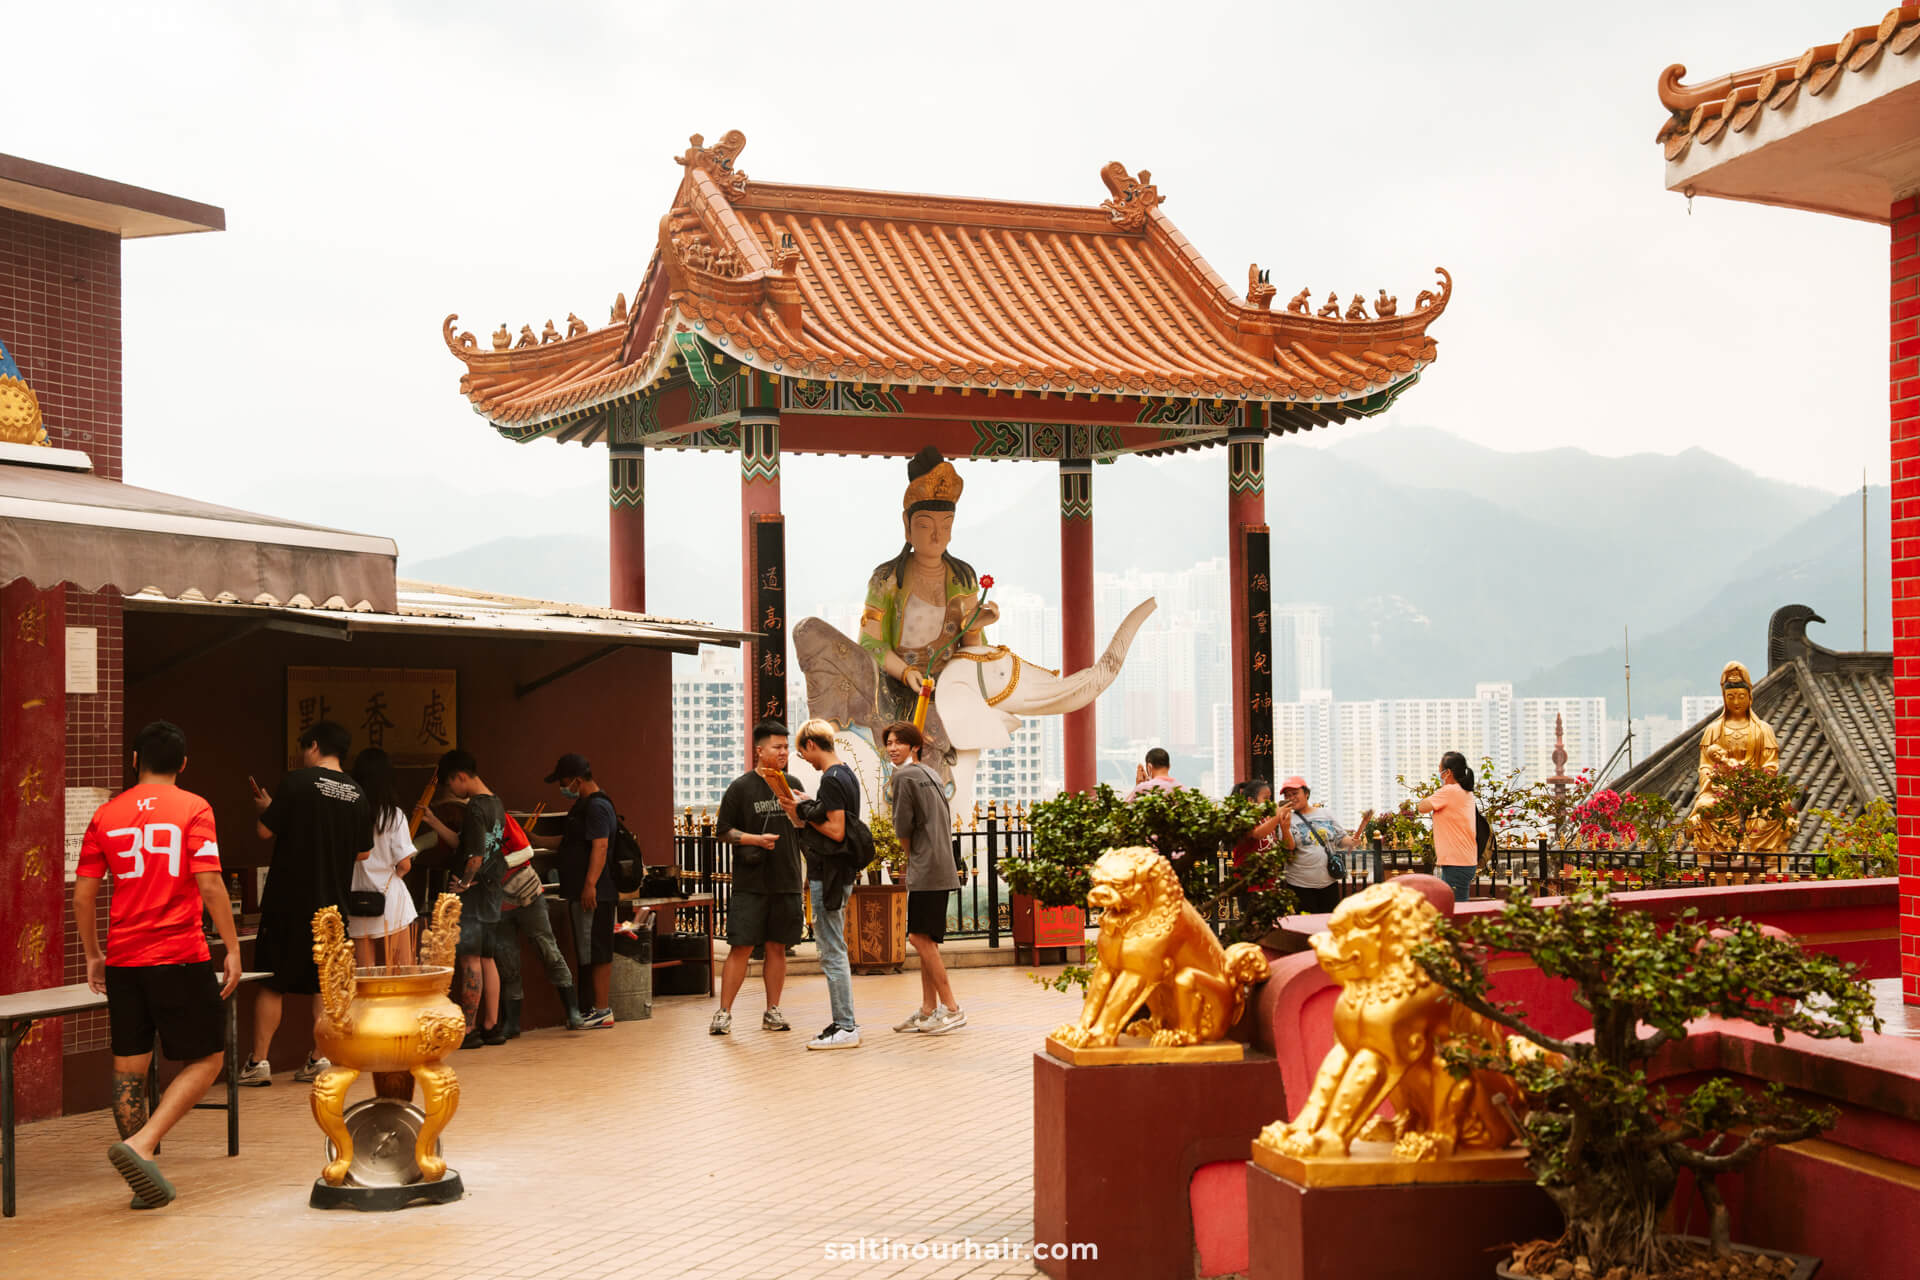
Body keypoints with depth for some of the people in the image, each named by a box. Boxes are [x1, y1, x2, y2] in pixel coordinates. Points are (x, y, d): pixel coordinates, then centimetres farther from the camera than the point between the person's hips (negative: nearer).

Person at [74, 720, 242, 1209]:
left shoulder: (106, 815, 7)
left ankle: (145, 1179, 14)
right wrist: (232, 948, -4)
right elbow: (210, 885, -12)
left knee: (129, 1067, 10)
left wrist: (92, 955, 18)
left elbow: (83, 894, 7)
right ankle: (140, 1144, -11)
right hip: (181, 957, -4)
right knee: (206, 1059, 7)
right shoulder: (192, 808, -4)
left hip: (123, 961, 4)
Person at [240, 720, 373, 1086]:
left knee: (272, 984, 3)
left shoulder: (298, 782, -9)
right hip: (333, 903, 4)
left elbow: (265, 831, -6)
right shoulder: (357, 796, 5)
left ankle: (258, 1062, 3)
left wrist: (264, 807, 14)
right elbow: (364, 853, 11)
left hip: (289, 901, -4)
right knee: (326, 985, 11)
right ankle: (321, 1059, 9)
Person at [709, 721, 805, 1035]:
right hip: (750, 882, -4)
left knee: (777, 947, 7)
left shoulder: (793, 784, 11)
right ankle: (724, 1013, -1)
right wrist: (756, 839, -13)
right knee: (741, 947, -6)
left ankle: (772, 1012, 15)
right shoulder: (741, 787, -1)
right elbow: (723, 831, 0)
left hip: (786, 881, 4)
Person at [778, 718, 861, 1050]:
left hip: (828, 877, -10)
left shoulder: (831, 780, -17)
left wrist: (803, 813, -11)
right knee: (833, 951, 15)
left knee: (832, 953, -5)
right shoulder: (846, 774, 14)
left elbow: (836, 831, -22)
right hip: (839, 873, 10)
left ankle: (845, 1028, -2)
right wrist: (808, 808, 11)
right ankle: (844, 1022, 20)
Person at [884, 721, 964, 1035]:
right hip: (939, 866, 10)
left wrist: (910, 854, 7)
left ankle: (951, 1008, -9)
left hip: (926, 868, -10)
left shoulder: (903, 776, -9)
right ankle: (928, 1010, 13)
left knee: (919, 937, -9)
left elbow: (902, 826, -10)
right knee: (924, 939, 11)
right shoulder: (929, 774, 19)